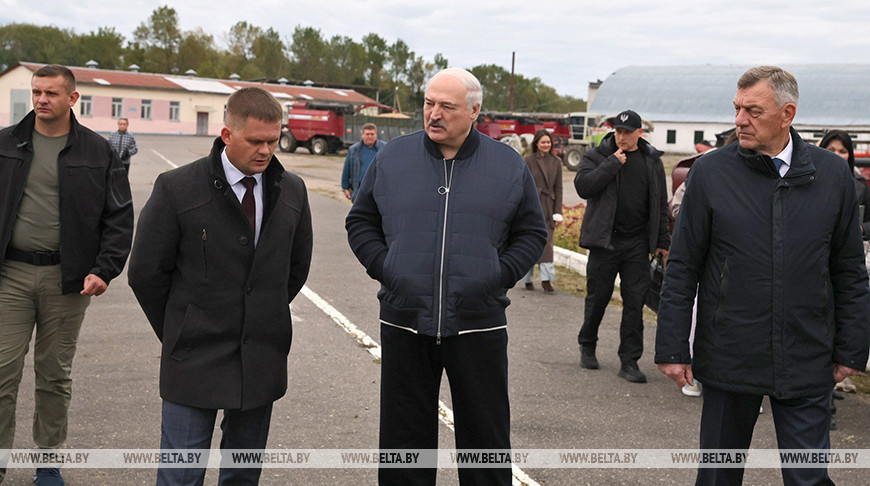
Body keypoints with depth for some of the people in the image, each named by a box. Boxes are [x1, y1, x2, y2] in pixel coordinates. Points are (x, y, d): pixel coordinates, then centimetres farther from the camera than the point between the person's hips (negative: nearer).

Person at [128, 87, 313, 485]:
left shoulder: (292, 191, 3)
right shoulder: (176, 188, -9)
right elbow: (146, 273, -3)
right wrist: (178, 334, 5)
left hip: (263, 358, 4)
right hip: (195, 359, -3)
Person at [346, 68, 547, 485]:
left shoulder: (509, 166, 3)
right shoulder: (391, 158, 5)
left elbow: (532, 233, 9)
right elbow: (360, 222, 13)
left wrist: (500, 276, -5)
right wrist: (384, 268, -2)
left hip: (478, 325, -1)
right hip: (404, 324, 1)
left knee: (485, 435, 9)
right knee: (404, 436, 10)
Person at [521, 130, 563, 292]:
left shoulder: (556, 162, 8)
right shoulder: (528, 161, -1)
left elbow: (558, 188, 8)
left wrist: (557, 212, 2)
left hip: (548, 207, 2)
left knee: (547, 242, -3)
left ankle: (546, 279, -3)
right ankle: (528, 280, 12)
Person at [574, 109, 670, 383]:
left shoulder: (652, 161, 9)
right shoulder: (597, 156, 1)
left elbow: (660, 205, 14)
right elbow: (582, 186, -16)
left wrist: (662, 242, 11)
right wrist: (613, 163, -16)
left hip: (637, 243, 2)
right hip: (605, 240, -2)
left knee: (635, 301, -1)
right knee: (598, 296, 7)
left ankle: (629, 361, 5)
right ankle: (587, 346, 29)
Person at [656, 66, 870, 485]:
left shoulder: (833, 173, 1)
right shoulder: (710, 172, -4)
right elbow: (682, 270, -1)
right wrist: (672, 349, -3)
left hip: (807, 366, 1)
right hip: (728, 362, 0)